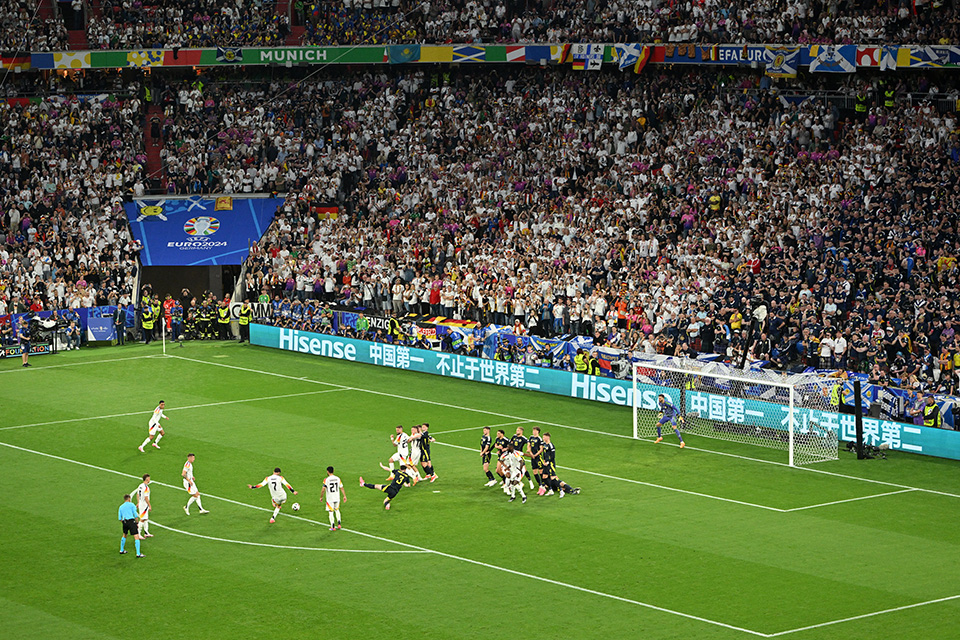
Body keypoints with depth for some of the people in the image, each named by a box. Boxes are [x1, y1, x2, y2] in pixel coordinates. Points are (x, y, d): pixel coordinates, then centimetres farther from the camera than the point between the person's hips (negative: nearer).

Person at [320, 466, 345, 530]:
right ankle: (339, 525, 16)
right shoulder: (337, 479, 0)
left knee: (331, 512, 5)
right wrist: (344, 496, 11)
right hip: (337, 498, 4)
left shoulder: (326, 480, -13)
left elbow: (323, 489, -15)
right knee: (337, 510, 22)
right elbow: (341, 488, 4)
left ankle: (333, 527, 5)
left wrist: (321, 497, -2)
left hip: (329, 499, -4)